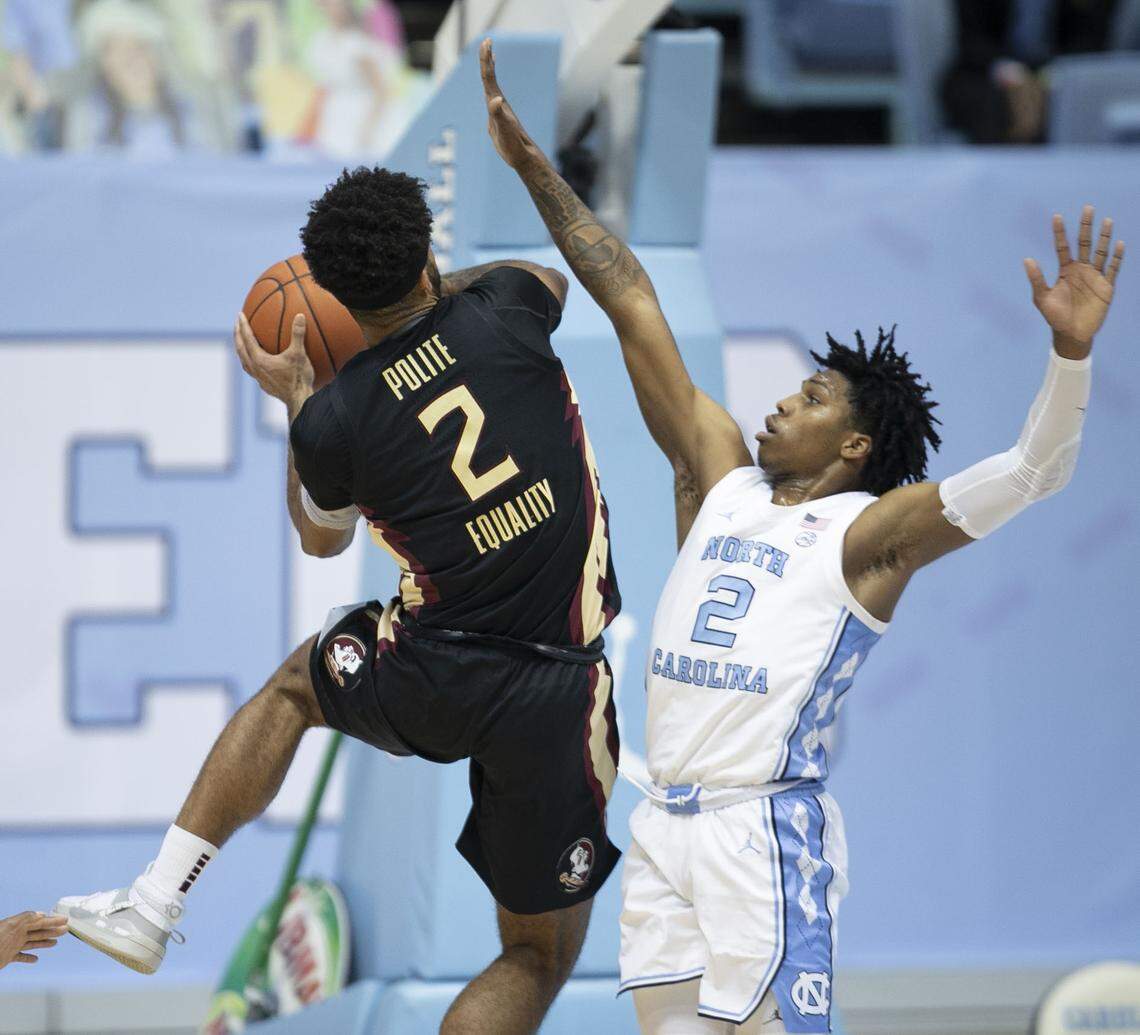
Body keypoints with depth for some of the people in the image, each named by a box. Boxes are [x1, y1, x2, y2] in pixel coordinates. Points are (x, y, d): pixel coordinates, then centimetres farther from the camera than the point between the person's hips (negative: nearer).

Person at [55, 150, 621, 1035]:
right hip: (557, 694, 0)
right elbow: (555, 275, 22)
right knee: (540, 955, 13)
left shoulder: (335, 420, -7)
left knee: (293, 687, 35)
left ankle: (153, 904, 30)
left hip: (428, 673, 1)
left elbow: (323, 537, 18)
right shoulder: (502, 313, -7)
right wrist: (433, 288, 28)